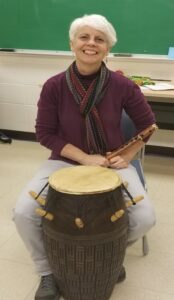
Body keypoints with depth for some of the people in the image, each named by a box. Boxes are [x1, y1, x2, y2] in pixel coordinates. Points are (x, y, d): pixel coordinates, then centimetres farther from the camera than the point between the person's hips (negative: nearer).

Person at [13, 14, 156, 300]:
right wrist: (85, 158, -16)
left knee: (145, 218, -17)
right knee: (24, 213, -20)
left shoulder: (122, 85, -11)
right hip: (64, 161, 0)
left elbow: (147, 124, 3)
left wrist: (126, 156, -6)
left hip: (112, 162, 1)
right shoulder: (54, 86, -12)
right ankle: (48, 271, 10)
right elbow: (45, 133, -7)